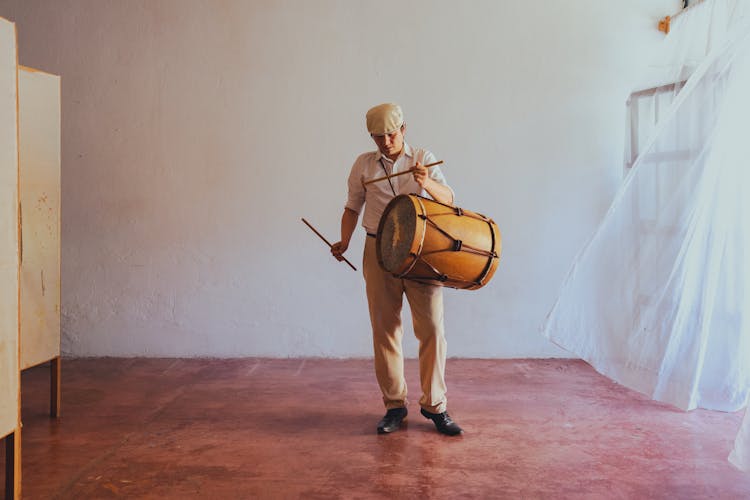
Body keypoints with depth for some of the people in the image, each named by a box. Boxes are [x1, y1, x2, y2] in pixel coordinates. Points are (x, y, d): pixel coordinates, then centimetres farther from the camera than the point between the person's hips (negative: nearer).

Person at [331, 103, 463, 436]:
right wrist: (344, 242, 0)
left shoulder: (423, 159, 5)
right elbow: (352, 207, 15)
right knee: (385, 330, 4)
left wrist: (427, 183, -26)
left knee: (432, 329, -3)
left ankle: (434, 405, 10)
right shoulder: (364, 165, 8)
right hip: (379, 251, 1)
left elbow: (448, 199, -5)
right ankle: (394, 405, 16)